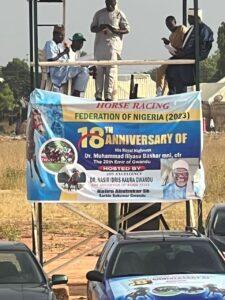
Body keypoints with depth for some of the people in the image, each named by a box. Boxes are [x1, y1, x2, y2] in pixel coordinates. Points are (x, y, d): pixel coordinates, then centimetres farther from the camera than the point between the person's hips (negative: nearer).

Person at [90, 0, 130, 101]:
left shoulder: (119, 14, 7)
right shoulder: (99, 14, 15)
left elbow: (126, 29, 4)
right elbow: (92, 28, 14)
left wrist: (114, 30, -14)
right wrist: (100, 28, -9)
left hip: (113, 44, -3)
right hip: (99, 44, 3)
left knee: (111, 70, -11)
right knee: (99, 70, -1)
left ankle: (108, 95, -14)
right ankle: (98, 95, 0)